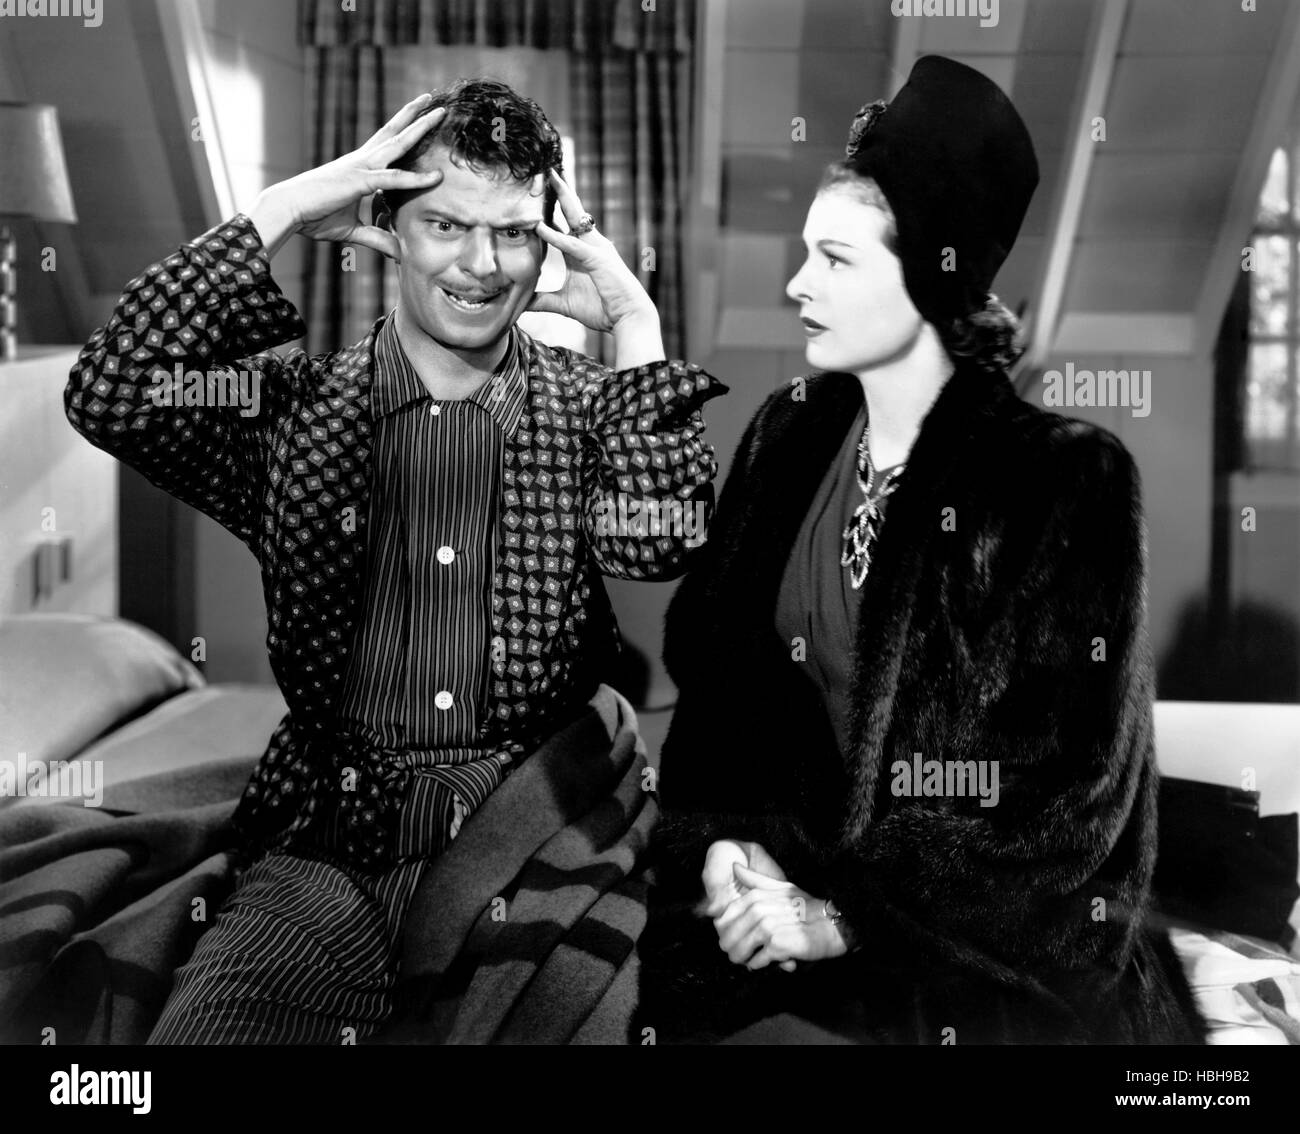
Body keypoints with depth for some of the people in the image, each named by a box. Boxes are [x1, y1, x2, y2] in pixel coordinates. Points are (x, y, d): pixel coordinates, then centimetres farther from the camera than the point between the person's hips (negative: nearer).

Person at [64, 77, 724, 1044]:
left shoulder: (595, 410, 7)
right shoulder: (297, 404, 7)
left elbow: (656, 545, -11)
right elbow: (111, 396, -9)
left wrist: (634, 322, -8)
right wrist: (279, 214, -7)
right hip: (330, 856, 0)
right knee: (201, 1026, -20)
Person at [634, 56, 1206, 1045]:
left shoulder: (1070, 480, -11)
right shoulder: (788, 437, 6)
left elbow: (1075, 793, -12)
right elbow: (711, 670, 6)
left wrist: (850, 915, -16)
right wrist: (723, 840, -11)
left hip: (994, 943, -4)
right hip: (777, 879, 5)